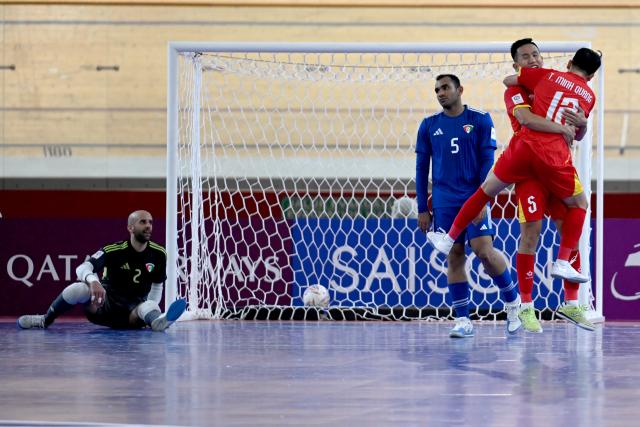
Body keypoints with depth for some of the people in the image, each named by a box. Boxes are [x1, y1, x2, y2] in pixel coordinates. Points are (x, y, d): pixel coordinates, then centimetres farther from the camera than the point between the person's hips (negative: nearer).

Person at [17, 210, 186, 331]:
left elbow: (157, 286, 15)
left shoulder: (158, 254, 0)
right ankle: (45, 321, -11)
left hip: (134, 309, 1)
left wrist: (150, 315, 0)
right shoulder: (113, 251, -11)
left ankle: (158, 321, -73)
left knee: (150, 307, -35)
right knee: (79, 288, -32)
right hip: (103, 304, -1)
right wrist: (93, 281, -48)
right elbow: (82, 268, -23)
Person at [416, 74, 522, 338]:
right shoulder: (429, 126, 9)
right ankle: (463, 320, 3)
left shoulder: (480, 120, 1)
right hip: (444, 202, 3)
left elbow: (488, 162, -3)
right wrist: (422, 208, 6)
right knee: (454, 257, 0)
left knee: (484, 250, -14)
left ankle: (513, 300, 8)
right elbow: (421, 168, 11)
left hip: (474, 198, -3)